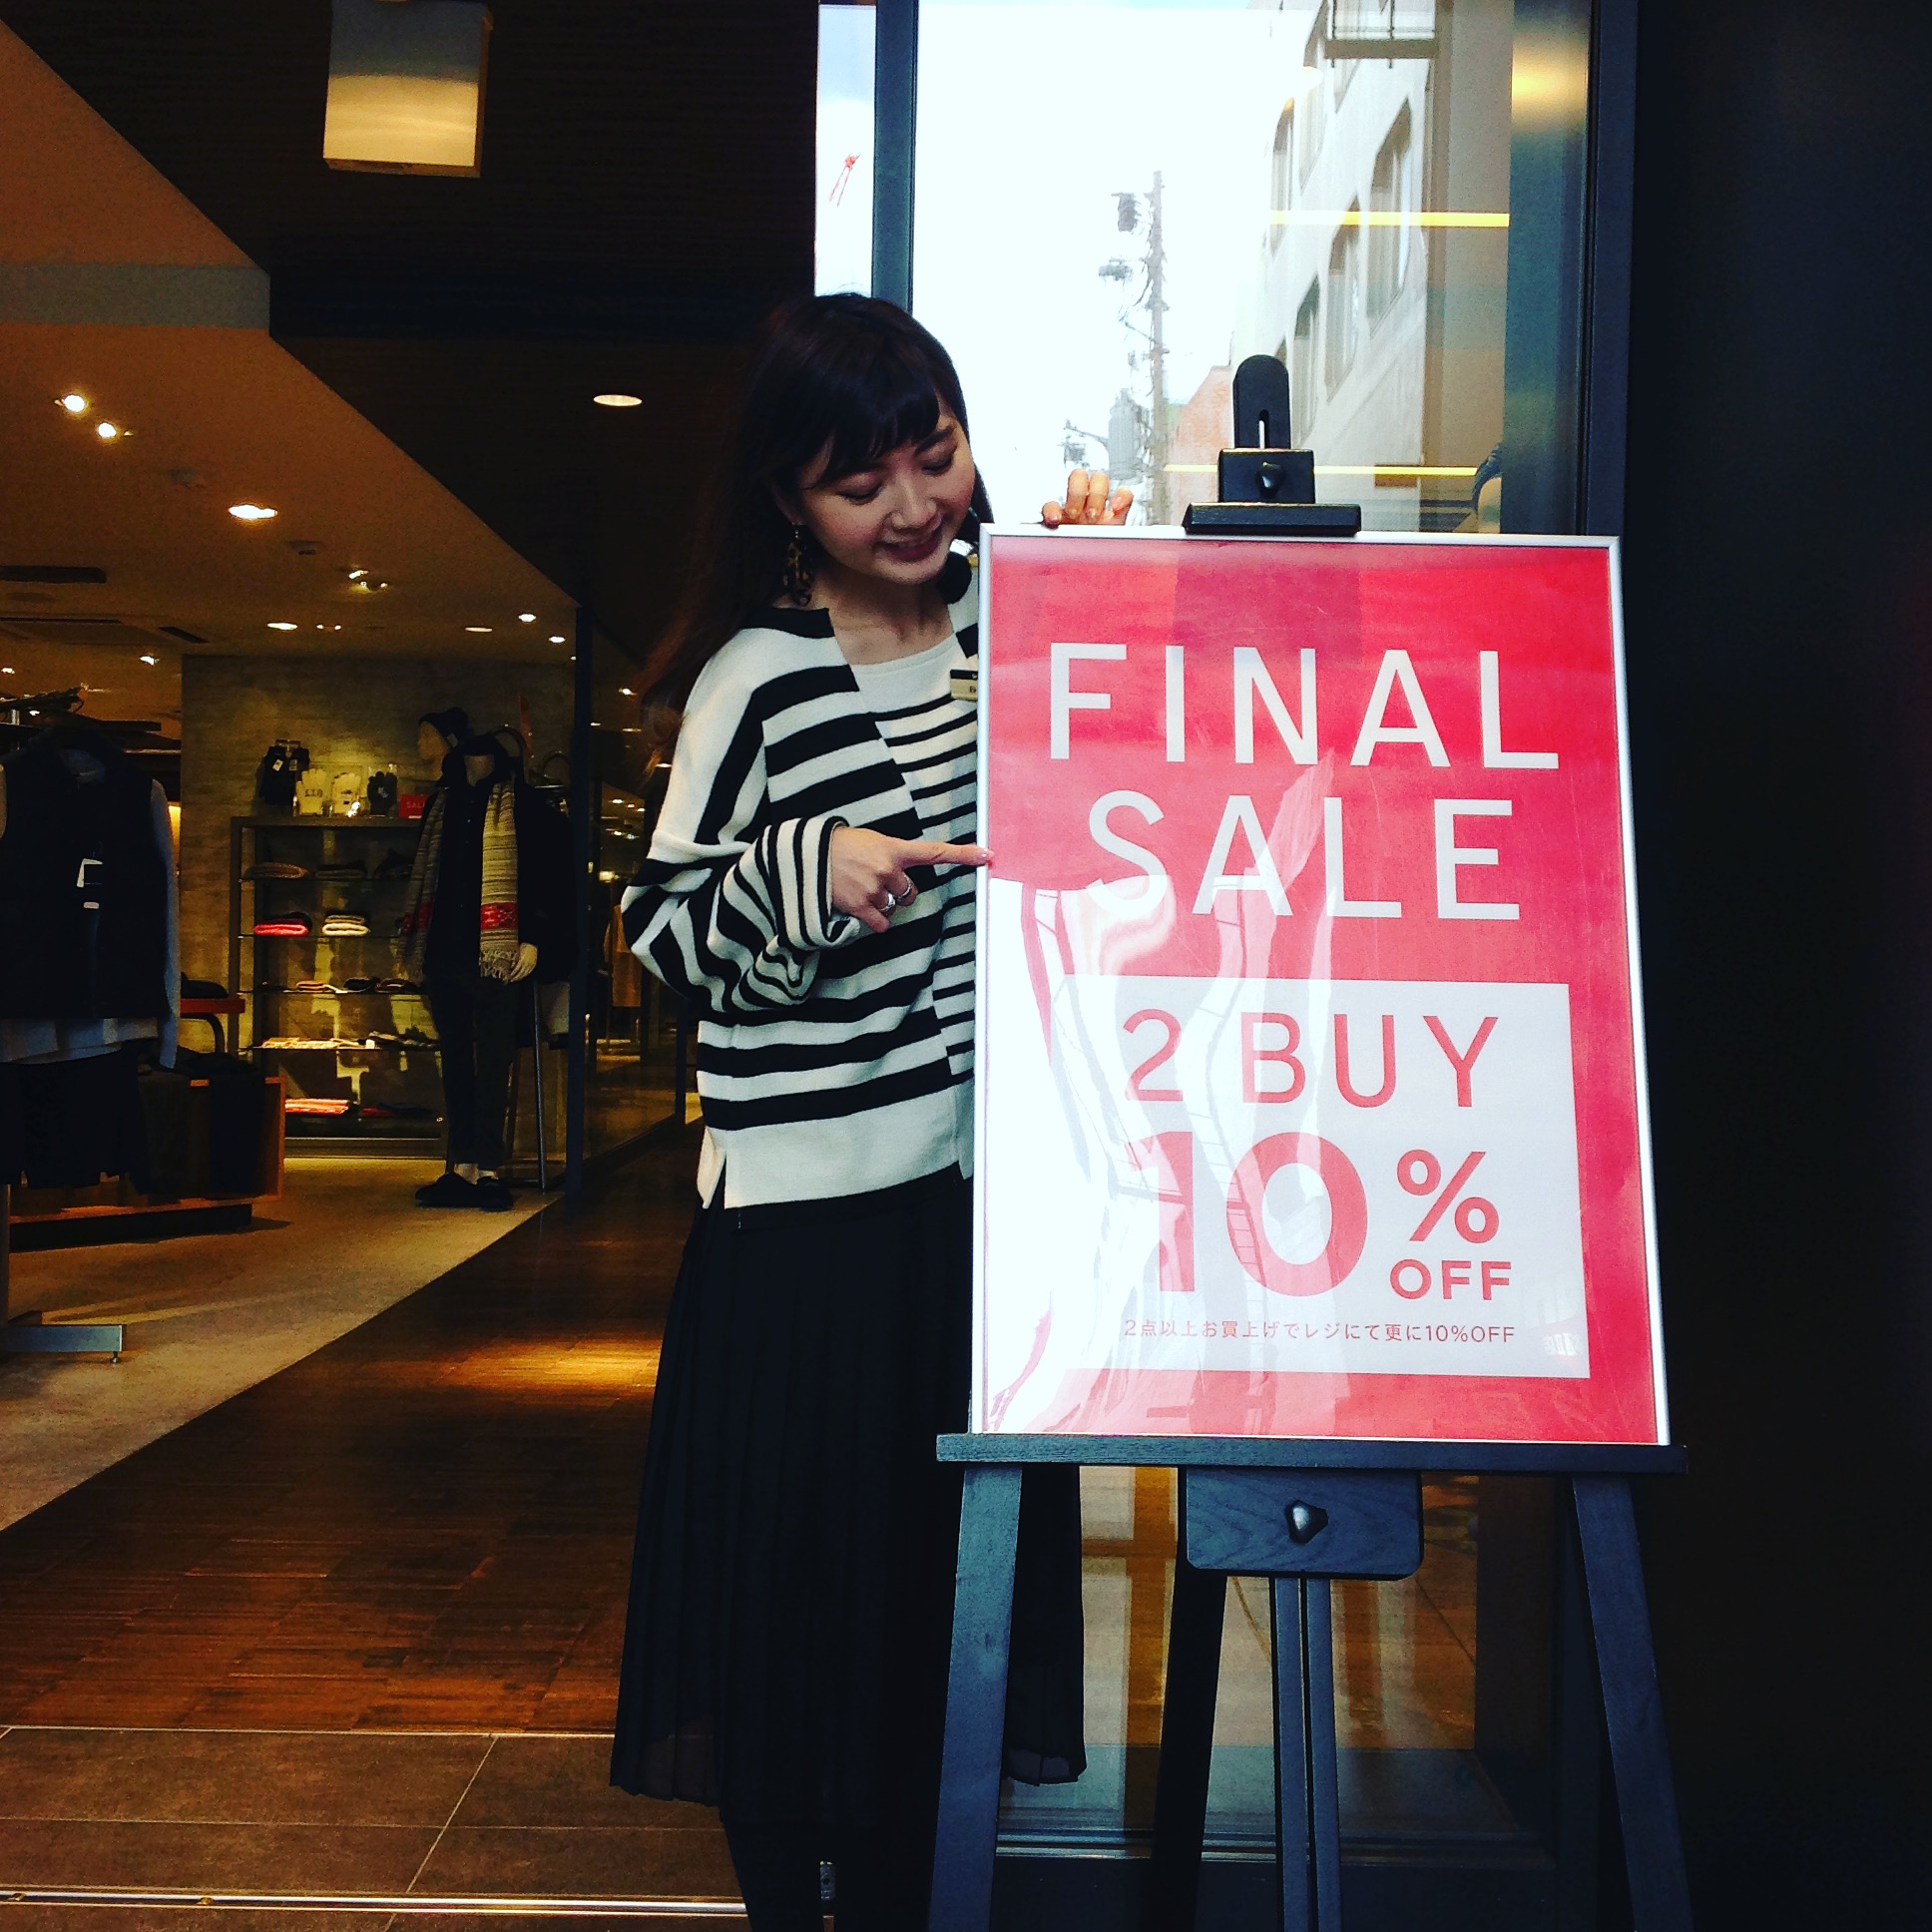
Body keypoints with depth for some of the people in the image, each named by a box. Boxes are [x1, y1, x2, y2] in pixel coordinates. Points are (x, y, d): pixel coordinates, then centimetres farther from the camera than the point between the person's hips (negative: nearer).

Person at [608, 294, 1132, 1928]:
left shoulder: (1006, 617, 6)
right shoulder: (758, 677, -7)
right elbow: (660, 928, -4)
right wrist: (804, 871, -23)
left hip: (984, 1180, 5)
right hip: (804, 1202, -4)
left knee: (956, 1565, 15)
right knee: (796, 1569, 7)